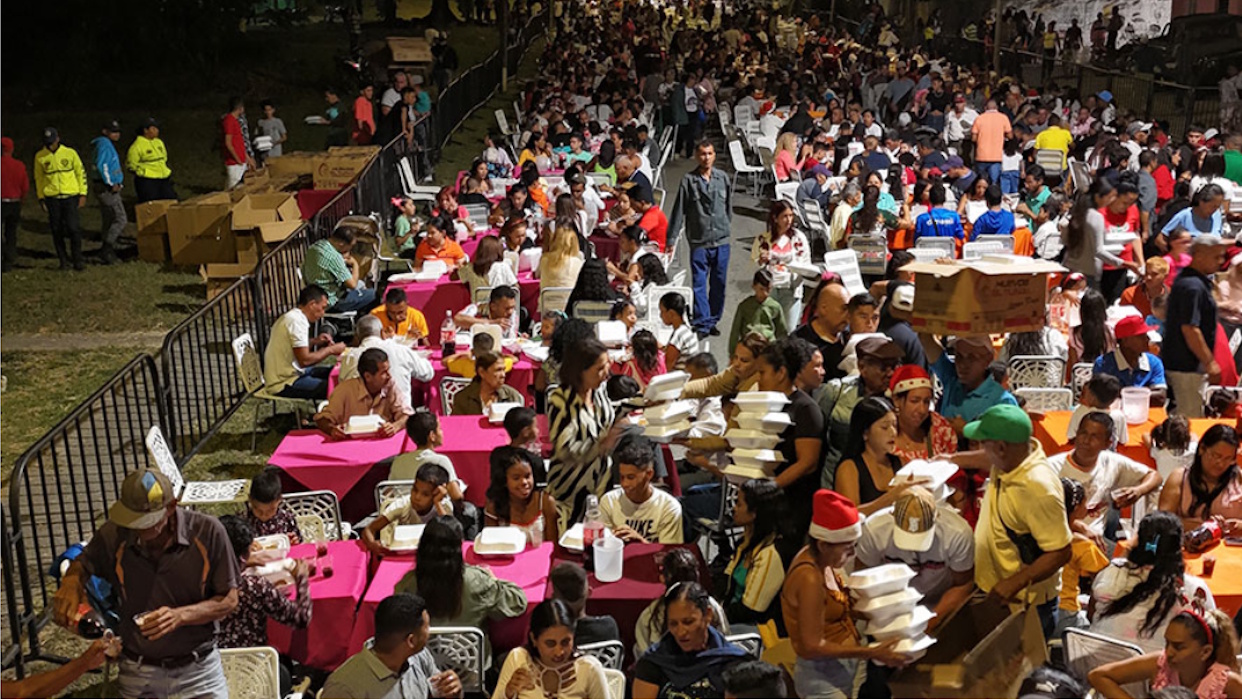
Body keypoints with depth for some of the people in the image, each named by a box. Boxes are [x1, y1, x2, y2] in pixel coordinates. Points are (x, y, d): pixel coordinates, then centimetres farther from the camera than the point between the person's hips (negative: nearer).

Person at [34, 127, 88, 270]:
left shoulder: (70, 153, 0)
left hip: (70, 197, -2)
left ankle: (77, 260, 4)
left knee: (73, 228, -7)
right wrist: (41, 198, 8)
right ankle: (63, 260, 14)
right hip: (52, 199, 2)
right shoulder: (40, 157, 3)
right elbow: (38, 178, 12)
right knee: (57, 231, 4)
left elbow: (81, 172, 7)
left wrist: (83, 194, 3)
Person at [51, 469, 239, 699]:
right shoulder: (114, 534, -13)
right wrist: (71, 581, -16)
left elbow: (229, 601, -10)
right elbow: (83, 563, 8)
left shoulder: (207, 532, -18)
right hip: (137, 670, 2)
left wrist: (181, 615, -26)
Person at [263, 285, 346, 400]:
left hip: (286, 373, 10)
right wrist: (330, 349, -12)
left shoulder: (292, 316, 10)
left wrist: (314, 341, 8)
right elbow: (304, 360, -24)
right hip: (285, 383, -10)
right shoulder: (297, 321, -20)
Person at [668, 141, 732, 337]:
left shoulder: (723, 178, 4)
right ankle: (701, 324, 3)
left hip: (721, 241, 3)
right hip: (699, 242, -3)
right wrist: (672, 239, -2)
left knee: (719, 284, 9)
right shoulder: (689, 180, -3)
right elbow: (679, 211, -1)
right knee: (699, 284, -3)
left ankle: (713, 321, 21)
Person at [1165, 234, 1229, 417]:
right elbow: (1189, 328, -25)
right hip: (1187, 367, -10)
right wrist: (1209, 362, -19)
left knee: (1181, 418, 17)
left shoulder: (1186, 280, 13)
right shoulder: (1193, 286, -20)